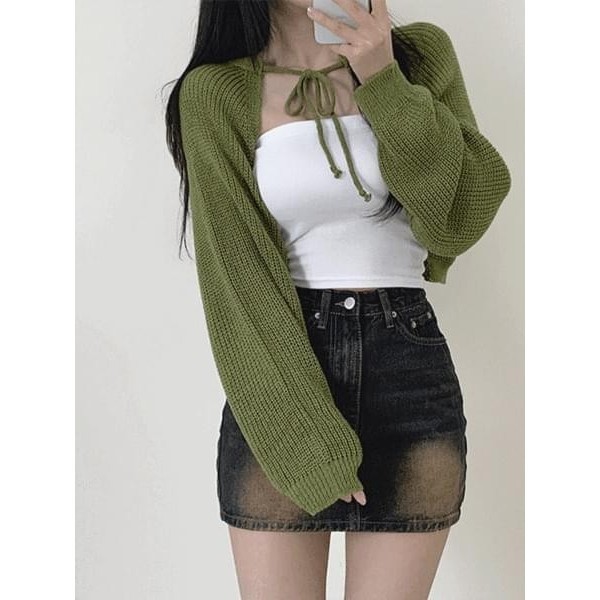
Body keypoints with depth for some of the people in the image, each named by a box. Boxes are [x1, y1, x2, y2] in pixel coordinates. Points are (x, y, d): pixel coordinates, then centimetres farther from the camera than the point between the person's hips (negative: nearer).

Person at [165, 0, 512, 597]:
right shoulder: (215, 93, -2)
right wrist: (311, 444, -12)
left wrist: (385, 83, -13)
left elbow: (460, 221, -3)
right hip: (276, 379, -1)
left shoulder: (421, 54, 6)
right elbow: (236, 274, -7)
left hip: (412, 372, 2)